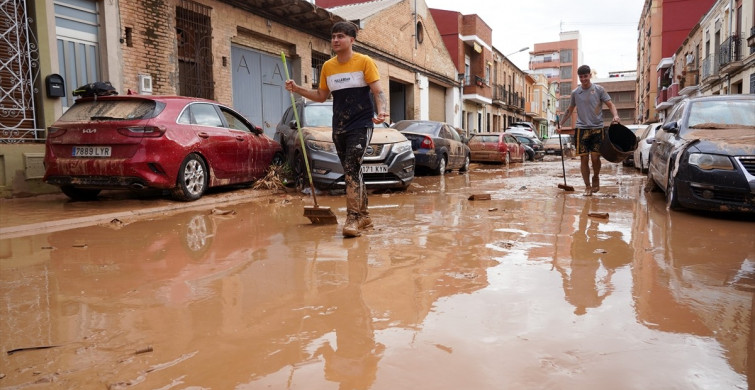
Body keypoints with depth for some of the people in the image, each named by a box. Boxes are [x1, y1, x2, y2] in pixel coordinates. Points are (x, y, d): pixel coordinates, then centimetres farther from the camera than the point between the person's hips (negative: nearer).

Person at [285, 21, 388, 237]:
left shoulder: (364, 62, -4)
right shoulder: (327, 66, 11)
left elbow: (378, 91, -8)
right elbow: (321, 96, 20)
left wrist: (382, 111, -27)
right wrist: (297, 89, 9)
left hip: (361, 125, -5)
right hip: (339, 128, 6)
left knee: (352, 170, -17)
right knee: (352, 172, 10)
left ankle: (353, 218, -15)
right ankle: (363, 215, 20)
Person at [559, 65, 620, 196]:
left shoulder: (599, 89, 3)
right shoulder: (575, 92, 9)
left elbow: (610, 105, 0)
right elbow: (569, 110, 20)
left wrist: (615, 116, -19)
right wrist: (561, 124, 16)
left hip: (597, 128, -2)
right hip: (582, 128, 2)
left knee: (595, 158, -7)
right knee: (584, 159, -2)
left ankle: (596, 178, 22)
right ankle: (587, 186, 9)